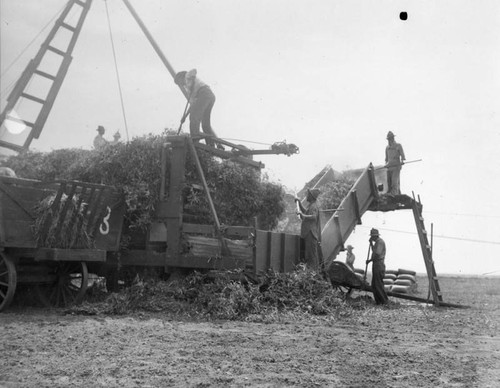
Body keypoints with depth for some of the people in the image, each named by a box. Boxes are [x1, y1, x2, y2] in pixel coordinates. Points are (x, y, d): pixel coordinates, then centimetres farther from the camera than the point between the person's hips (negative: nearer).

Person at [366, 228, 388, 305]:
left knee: (378, 284, -8)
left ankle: (384, 300, -3)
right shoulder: (377, 242, 18)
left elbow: (377, 254, -20)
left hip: (379, 265, -10)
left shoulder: (380, 242, -13)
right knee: (374, 285, 9)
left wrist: (369, 260, -9)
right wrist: (371, 243, 20)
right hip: (376, 265, 10)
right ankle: (378, 301, 11)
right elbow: (374, 251, 29)